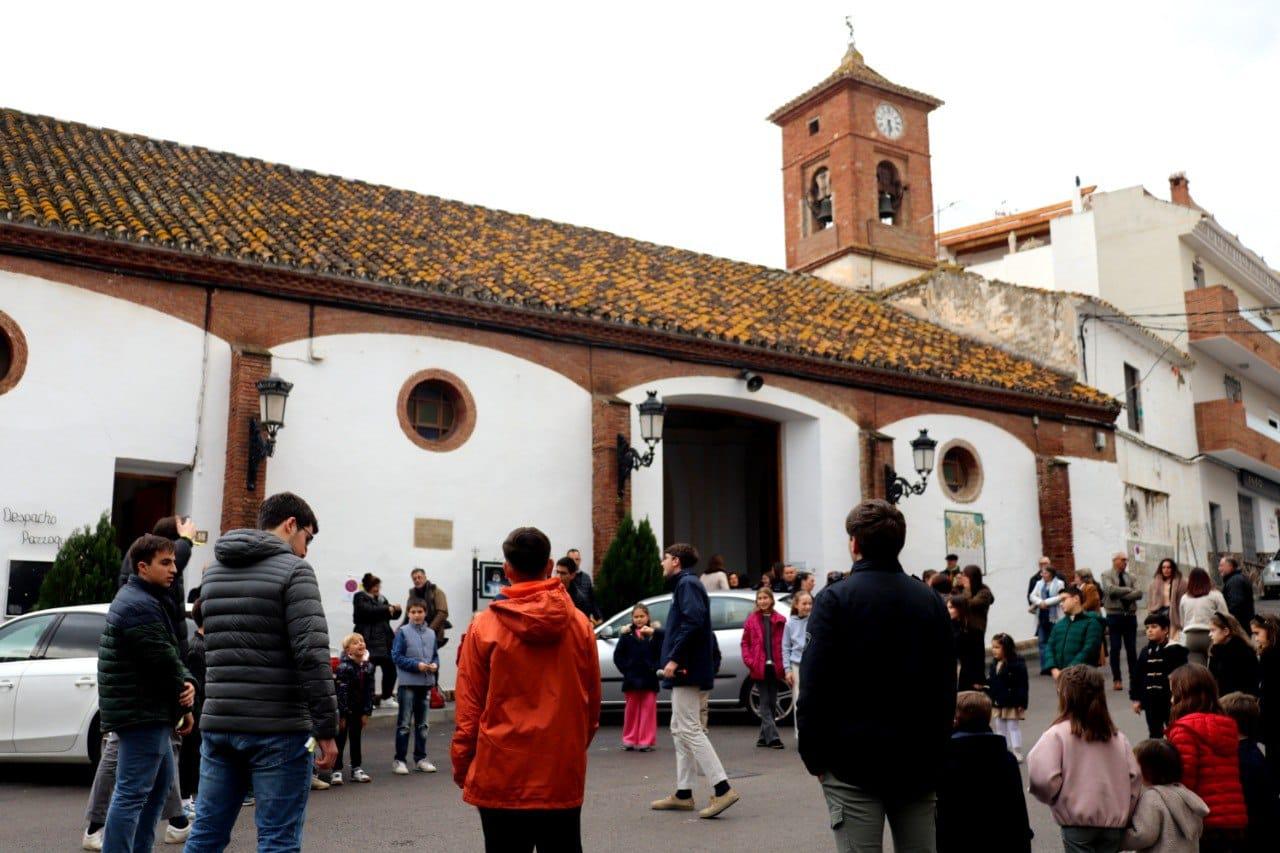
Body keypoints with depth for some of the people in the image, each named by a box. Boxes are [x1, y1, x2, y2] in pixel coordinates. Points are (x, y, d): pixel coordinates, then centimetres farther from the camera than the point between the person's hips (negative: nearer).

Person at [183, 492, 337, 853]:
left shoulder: (213, 572, 14)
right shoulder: (293, 570, -9)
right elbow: (312, 654, -16)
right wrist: (327, 728, -14)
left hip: (218, 725, 7)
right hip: (277, 728, -7)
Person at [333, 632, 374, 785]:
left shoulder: (368, 666, -1)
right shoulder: (344, 667, -18)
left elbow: (369, 691, 2)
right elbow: (342, 692, -19)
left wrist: (367, 712, -2)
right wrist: (342, 715, -20)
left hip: (358, 709, 5)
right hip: (343, 708, -5)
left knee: (356, 739, 13)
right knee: (340, 740, 0)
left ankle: (357, 769, 20)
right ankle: (337, 771, 6)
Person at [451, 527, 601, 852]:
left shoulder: (484, 626, -7)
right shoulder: (579, 624, -1)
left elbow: (468, 709, -5)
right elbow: (592, 704, 6)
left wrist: (461, 767, 6)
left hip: (502, 777, -2)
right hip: (564, 776, 2)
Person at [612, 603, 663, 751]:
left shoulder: (655, 634, 1)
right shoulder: (627, 634, 3)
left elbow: (662, 653, 0)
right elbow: (618, 655, 5)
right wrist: (624, 669, -3)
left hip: (649, 678, -1)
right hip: (632, 678, 1)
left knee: (648, 710, 1)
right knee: (631, 710, 9)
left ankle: (646, 741, 6)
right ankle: (630, 740, 18)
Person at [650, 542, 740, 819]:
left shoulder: (687, 584, -10)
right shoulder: (684, 584, 21)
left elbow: (694, 621, -24)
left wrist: (674, 658, -24)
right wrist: (674, 658, 8)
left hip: (687, 671, -11)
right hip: (686, 671, 11)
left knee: (690, 729, -12)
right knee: (680, 729, 13)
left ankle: (722, 789, -14)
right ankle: (683, 794, 18)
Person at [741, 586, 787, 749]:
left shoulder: (780, 620, 3)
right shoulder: (752, 620, 3)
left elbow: (784, 644, 3)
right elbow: (745, 642, 5)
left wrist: (782, 663, -8)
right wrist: (749, 661, -7)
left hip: (774, 666, 2)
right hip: (759, 667, -2)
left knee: (772, 703, 9)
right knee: (765, 703, -3)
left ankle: (764, 737, 19)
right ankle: (772, 737, -6)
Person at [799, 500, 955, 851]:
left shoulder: (834, 599, -8)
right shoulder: (931, 600, 8)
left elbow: (815, 683, -12)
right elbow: (947, 685, 11)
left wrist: (813, 753, -4)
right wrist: (936, 751, 17)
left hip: (853, 759, -4)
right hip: (919, 761, 5)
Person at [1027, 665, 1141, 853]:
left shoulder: (1057, 734, -12)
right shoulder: (1117, 736, 4)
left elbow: (1042, 777, -20)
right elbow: (1134, 776, 4)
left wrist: (1053, 799, 1)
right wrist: (1124, 813, 15)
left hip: (1078, 822, -5)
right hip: (1114, 821, 5)